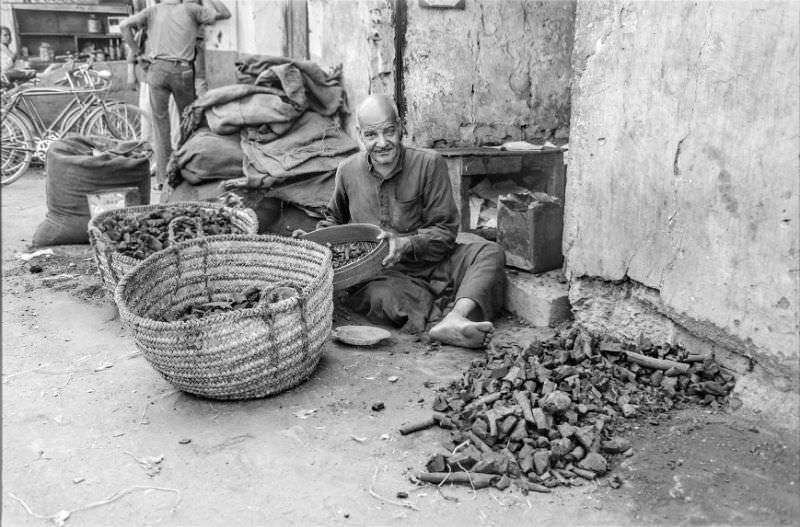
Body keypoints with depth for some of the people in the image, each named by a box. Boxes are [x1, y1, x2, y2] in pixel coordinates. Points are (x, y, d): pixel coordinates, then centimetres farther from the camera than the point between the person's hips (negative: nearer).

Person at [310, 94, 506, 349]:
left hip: (430, 263, 1)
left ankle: (454, 318, -49)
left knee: (490, 252, -27)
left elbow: (445, 231, -5)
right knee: (381, 297, -37)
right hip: (378, 274, 0)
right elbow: (334, 219, 26)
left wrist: (405, 244, -22)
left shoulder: (428, 163, -4)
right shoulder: (347, 171, 5)